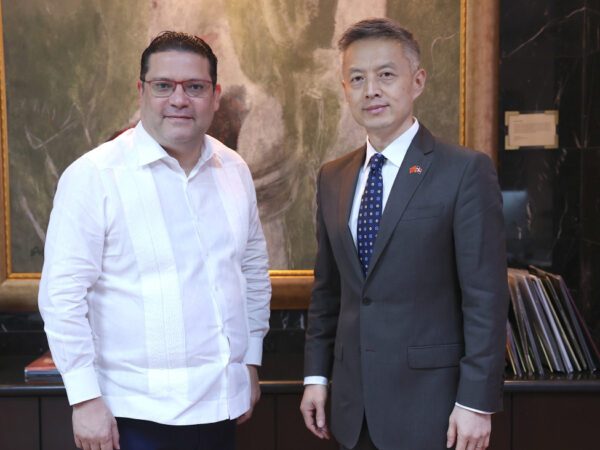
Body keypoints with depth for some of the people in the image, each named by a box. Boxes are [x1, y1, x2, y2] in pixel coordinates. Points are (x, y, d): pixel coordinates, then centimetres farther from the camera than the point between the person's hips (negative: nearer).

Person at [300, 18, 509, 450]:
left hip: (430, 405, -5)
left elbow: (486, 297, -12)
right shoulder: (332, 178, 7)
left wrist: (476, 402, -13)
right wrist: (316, 375, 9)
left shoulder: (466, 170, -10)